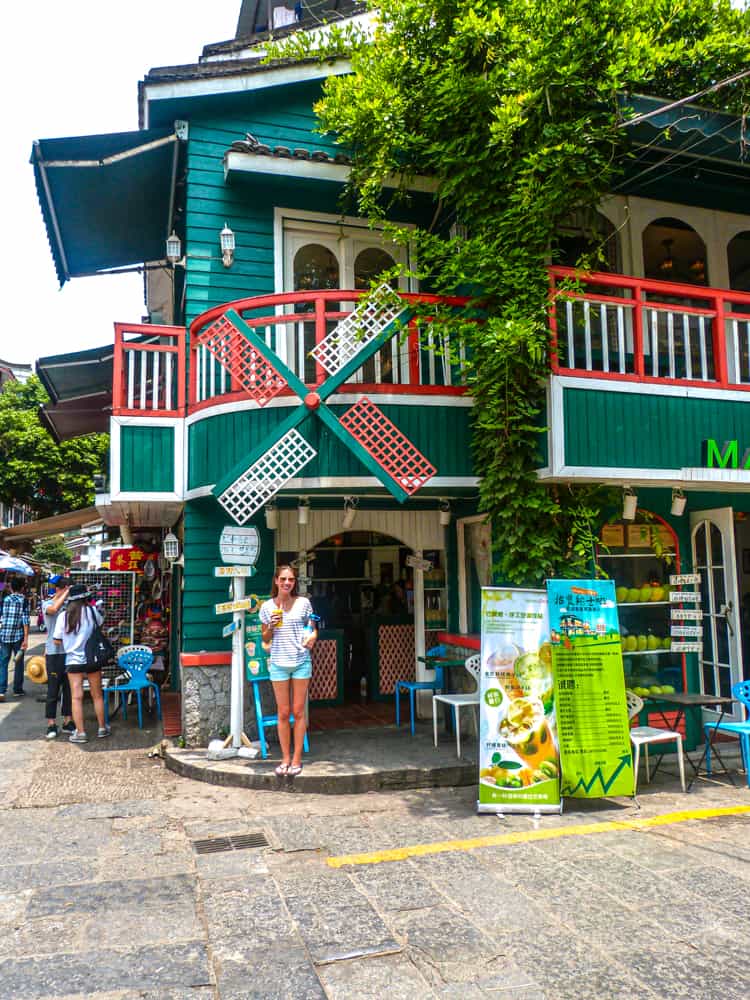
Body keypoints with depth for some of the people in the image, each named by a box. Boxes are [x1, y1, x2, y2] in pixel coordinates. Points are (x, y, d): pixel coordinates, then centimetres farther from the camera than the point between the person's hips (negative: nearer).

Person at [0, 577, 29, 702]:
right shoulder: (23, 600, -4)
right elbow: (25, 620, -10)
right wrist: (26, 638, -9)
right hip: (18, 635, -2)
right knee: (19, 663, 11)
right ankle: (17, 689, 18)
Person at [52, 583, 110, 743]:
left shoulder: (63, 616, -7)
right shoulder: (92, 611, -8)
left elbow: (57, 641, -2)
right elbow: (100, 622, 14)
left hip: (73, 660, 0)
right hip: (92, 659, 0)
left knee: (76, 697, 3)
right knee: (97, 695, 12)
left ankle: (80, 733, 3)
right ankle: (102, 728, 21)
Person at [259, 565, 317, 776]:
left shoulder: (303, 603, 1)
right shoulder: (267, 606, 2)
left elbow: (312, 628, 10)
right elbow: (265, 639, 10)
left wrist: (312, 637, -12)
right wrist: (271, 627, -10)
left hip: (301, 661, 0)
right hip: (278, 662, 0)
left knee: (299, 711, 4)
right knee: (283, 713, 6)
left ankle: (297, 759, 13)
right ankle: (286, 758, 17)